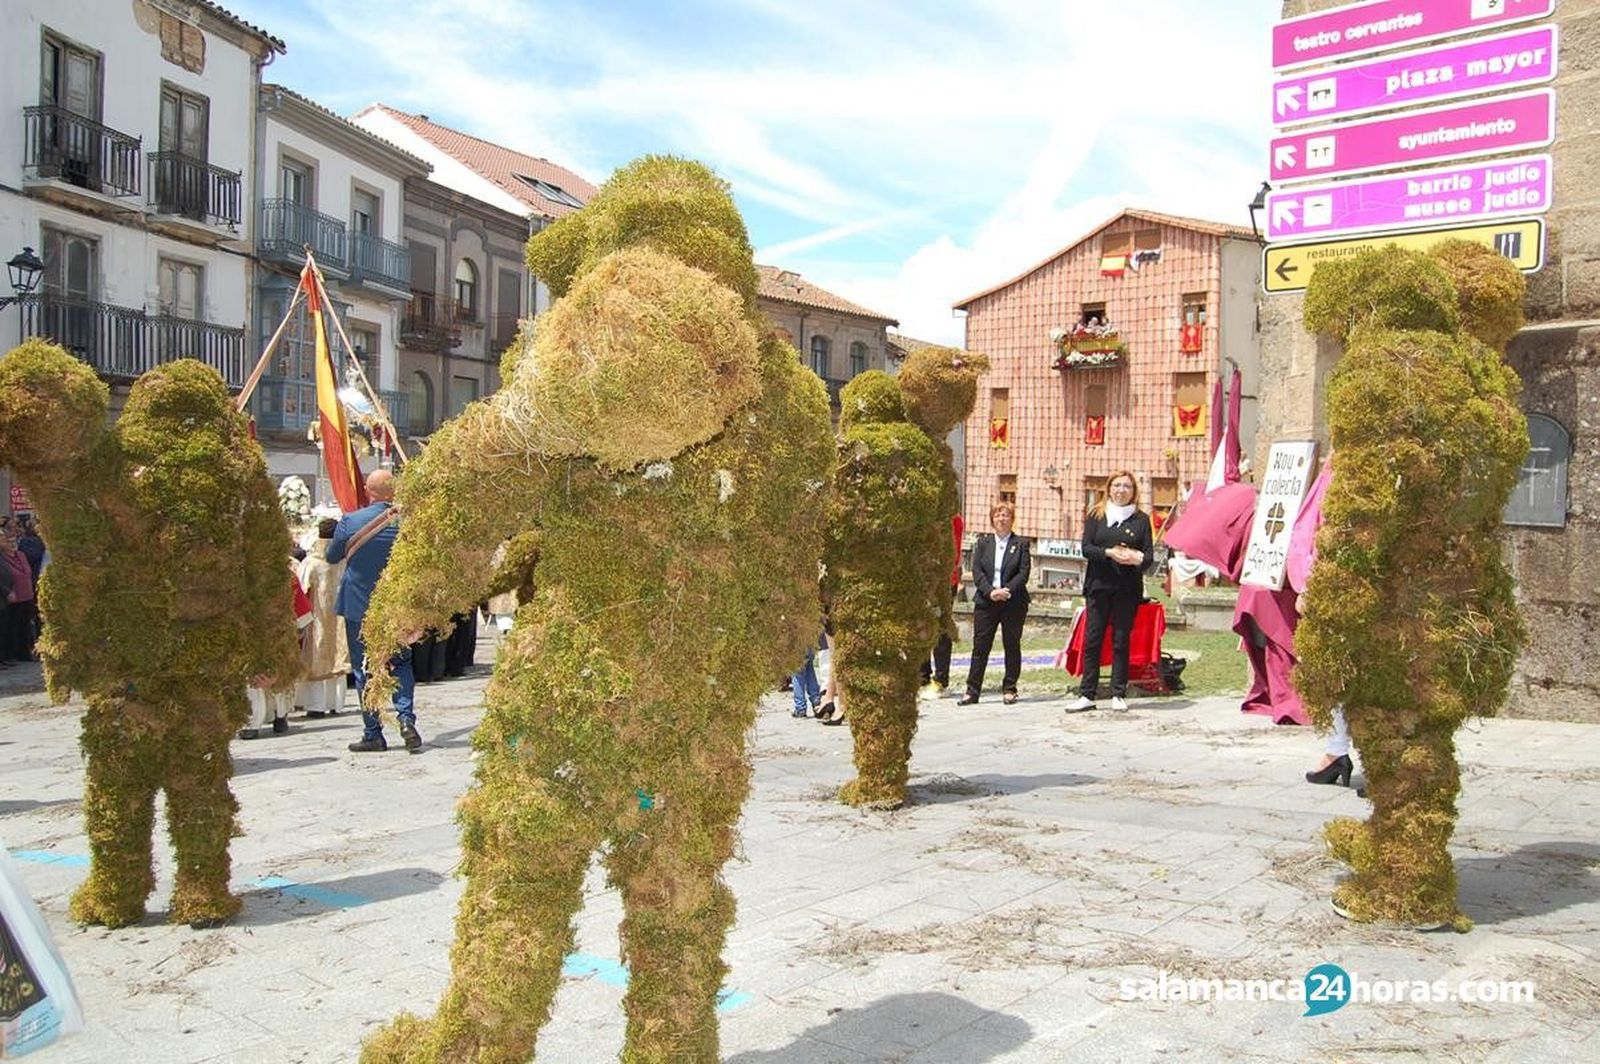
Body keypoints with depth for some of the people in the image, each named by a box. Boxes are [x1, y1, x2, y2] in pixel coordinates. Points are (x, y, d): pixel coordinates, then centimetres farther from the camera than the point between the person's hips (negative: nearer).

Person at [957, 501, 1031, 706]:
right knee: (980, 646, 0)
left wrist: (1008, 590, -16)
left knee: (1012, 645, 4)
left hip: (1013, 603, -1)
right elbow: (976, 571, 2)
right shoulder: (983, 543, 11)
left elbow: (1024, 572, -3)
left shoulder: (1021, 544, 6)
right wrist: (990, 591, -13)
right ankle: (972, 691, 3)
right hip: (985, 602, 1)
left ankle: (1009, 689, 14)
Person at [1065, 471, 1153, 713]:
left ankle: (1119, 694, 8)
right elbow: (1086, 548, 0)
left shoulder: (1141, 519, 9)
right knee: (1092, 640, -1)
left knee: (1121, 641, 2)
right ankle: (1086, 695, 2)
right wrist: (1109, 553, -17)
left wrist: (1138, 558, -19)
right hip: (1098, 585, 0)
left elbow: (1149, 554, 4)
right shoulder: (1095, 515, 9)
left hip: (1128, 588, 0)